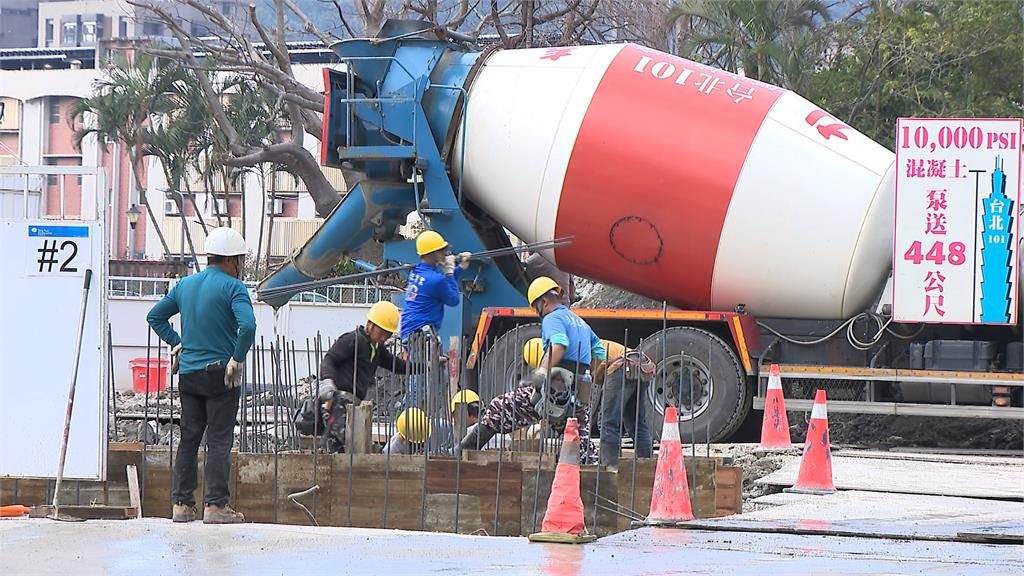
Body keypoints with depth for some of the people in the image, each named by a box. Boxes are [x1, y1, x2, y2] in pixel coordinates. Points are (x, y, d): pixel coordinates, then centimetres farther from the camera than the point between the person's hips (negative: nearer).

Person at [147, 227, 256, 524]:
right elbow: (248, 326, -25)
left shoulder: (185, 284, 10)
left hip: (189, 374, 6)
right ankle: (215, 505, -3)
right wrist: (237, 358, -14)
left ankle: (181, 504, 10)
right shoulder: (233, 288, -10)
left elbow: (155, 316, 19)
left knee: (188, 439, 10)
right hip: (219, 374, -6)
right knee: (219, 441, -1)